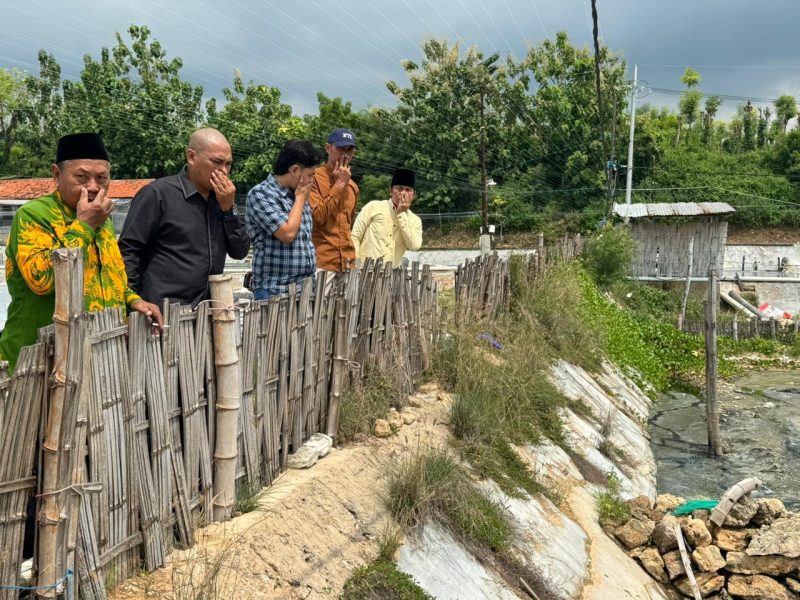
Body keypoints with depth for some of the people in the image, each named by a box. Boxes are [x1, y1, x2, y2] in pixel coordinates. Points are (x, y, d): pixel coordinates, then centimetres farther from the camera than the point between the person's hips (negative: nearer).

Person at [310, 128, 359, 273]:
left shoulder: (353, 186, 17)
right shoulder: (314, 178, -5)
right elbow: (317, 216, -16)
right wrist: (339, 184, -10)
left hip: (346, 265, 6)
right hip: (320, 263, -6)